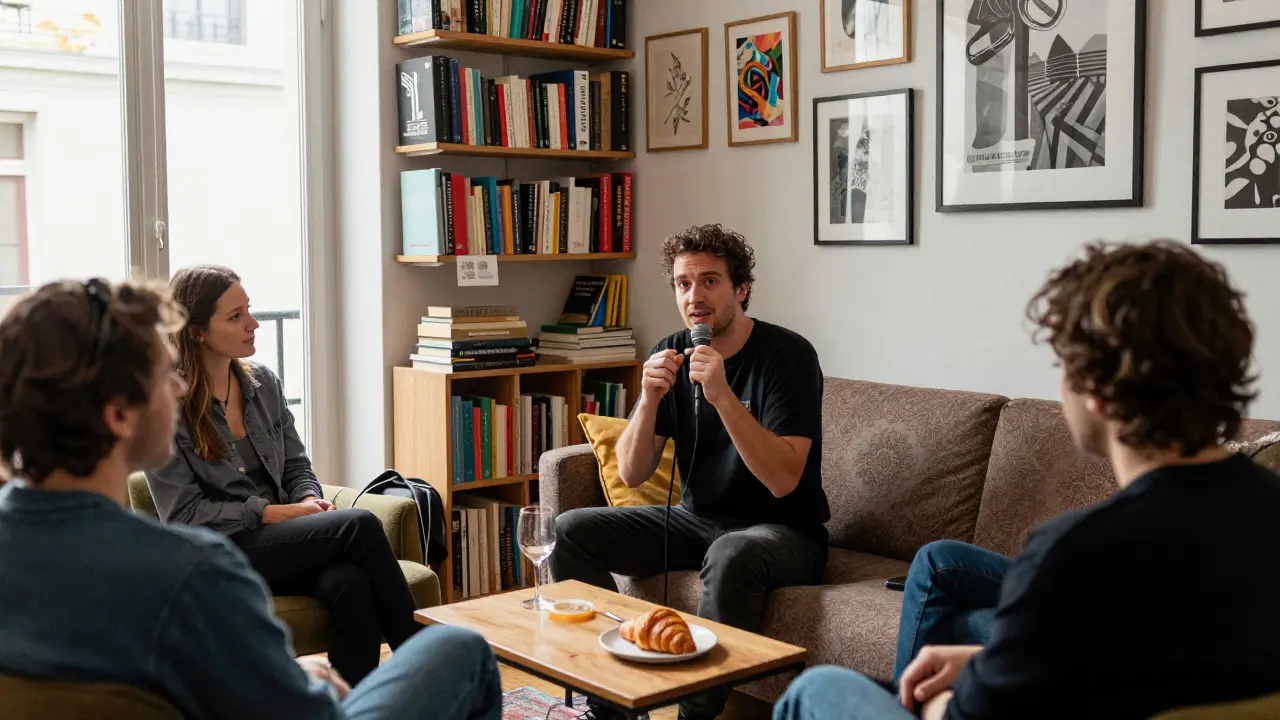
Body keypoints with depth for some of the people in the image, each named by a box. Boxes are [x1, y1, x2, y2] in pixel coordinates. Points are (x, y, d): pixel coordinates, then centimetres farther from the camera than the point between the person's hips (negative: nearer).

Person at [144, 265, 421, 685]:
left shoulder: (264, 383, 10)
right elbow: (184, 512, -11)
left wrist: (309, 500, -7)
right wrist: (270, 512, -16)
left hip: (280, 539, 5)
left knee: (350, 584, -31)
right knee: (360, 525, -26)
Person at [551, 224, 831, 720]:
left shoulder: (788, 355, -15)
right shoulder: (672, 354, 1)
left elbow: (783, 480, -24)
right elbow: (631, 474, -2)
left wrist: (723, 396, -32)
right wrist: (650, 398, -20)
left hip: (783, 531, -6)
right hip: (695, 520, 6)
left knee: (731, 555, -39)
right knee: (572, 531, -8)